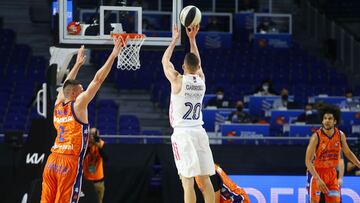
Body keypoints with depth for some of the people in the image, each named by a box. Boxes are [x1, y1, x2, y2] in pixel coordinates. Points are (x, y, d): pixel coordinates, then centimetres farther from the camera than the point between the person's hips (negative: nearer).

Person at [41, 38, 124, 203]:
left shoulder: (57, 106, 12)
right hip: (70, 161, -7)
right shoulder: (78, 105, -5)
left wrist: (78, 64, 42)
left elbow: (66, 85, 31)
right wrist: (113, 55, -3)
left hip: (52, 161, 7)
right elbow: (98, 80, -6)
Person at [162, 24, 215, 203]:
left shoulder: (177, 80, -6)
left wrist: (175, 40, 23)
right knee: (205, 179, 6)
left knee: (187, 181, -9)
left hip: (182, 134, -5)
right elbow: (196, 63, 27)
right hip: (199, 132, 5)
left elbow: (165, 61, 12)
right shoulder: (201, 80, 6)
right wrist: (192, 38, 30)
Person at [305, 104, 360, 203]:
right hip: (316, 173, -4)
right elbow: (308, 161, -24)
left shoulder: (340, 135, -5)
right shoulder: (316, 137, -21)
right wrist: (318, 179, -34)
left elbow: (348, 152, 14)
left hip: (332, 173, 5)